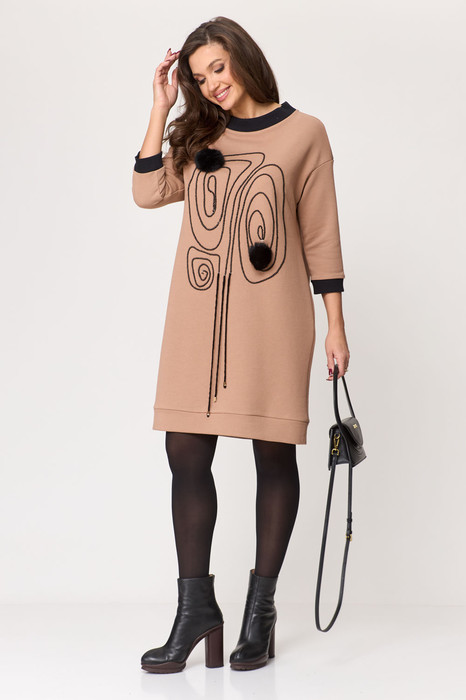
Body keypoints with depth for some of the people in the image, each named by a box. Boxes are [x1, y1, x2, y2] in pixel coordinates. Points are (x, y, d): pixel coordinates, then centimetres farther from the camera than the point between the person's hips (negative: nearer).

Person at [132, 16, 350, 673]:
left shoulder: (303, 132, 6)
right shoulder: (199, 135, 17)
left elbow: (320, 234, 5)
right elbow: (149, 192, 2)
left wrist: (336, 325, 3)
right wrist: (161, 107, 3)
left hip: (271, 316, -3)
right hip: (199, 315, 3)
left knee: (274, 452, 1)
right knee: (186, 454, -1)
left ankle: (261, 606, 13)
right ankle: (196, 606, 10)